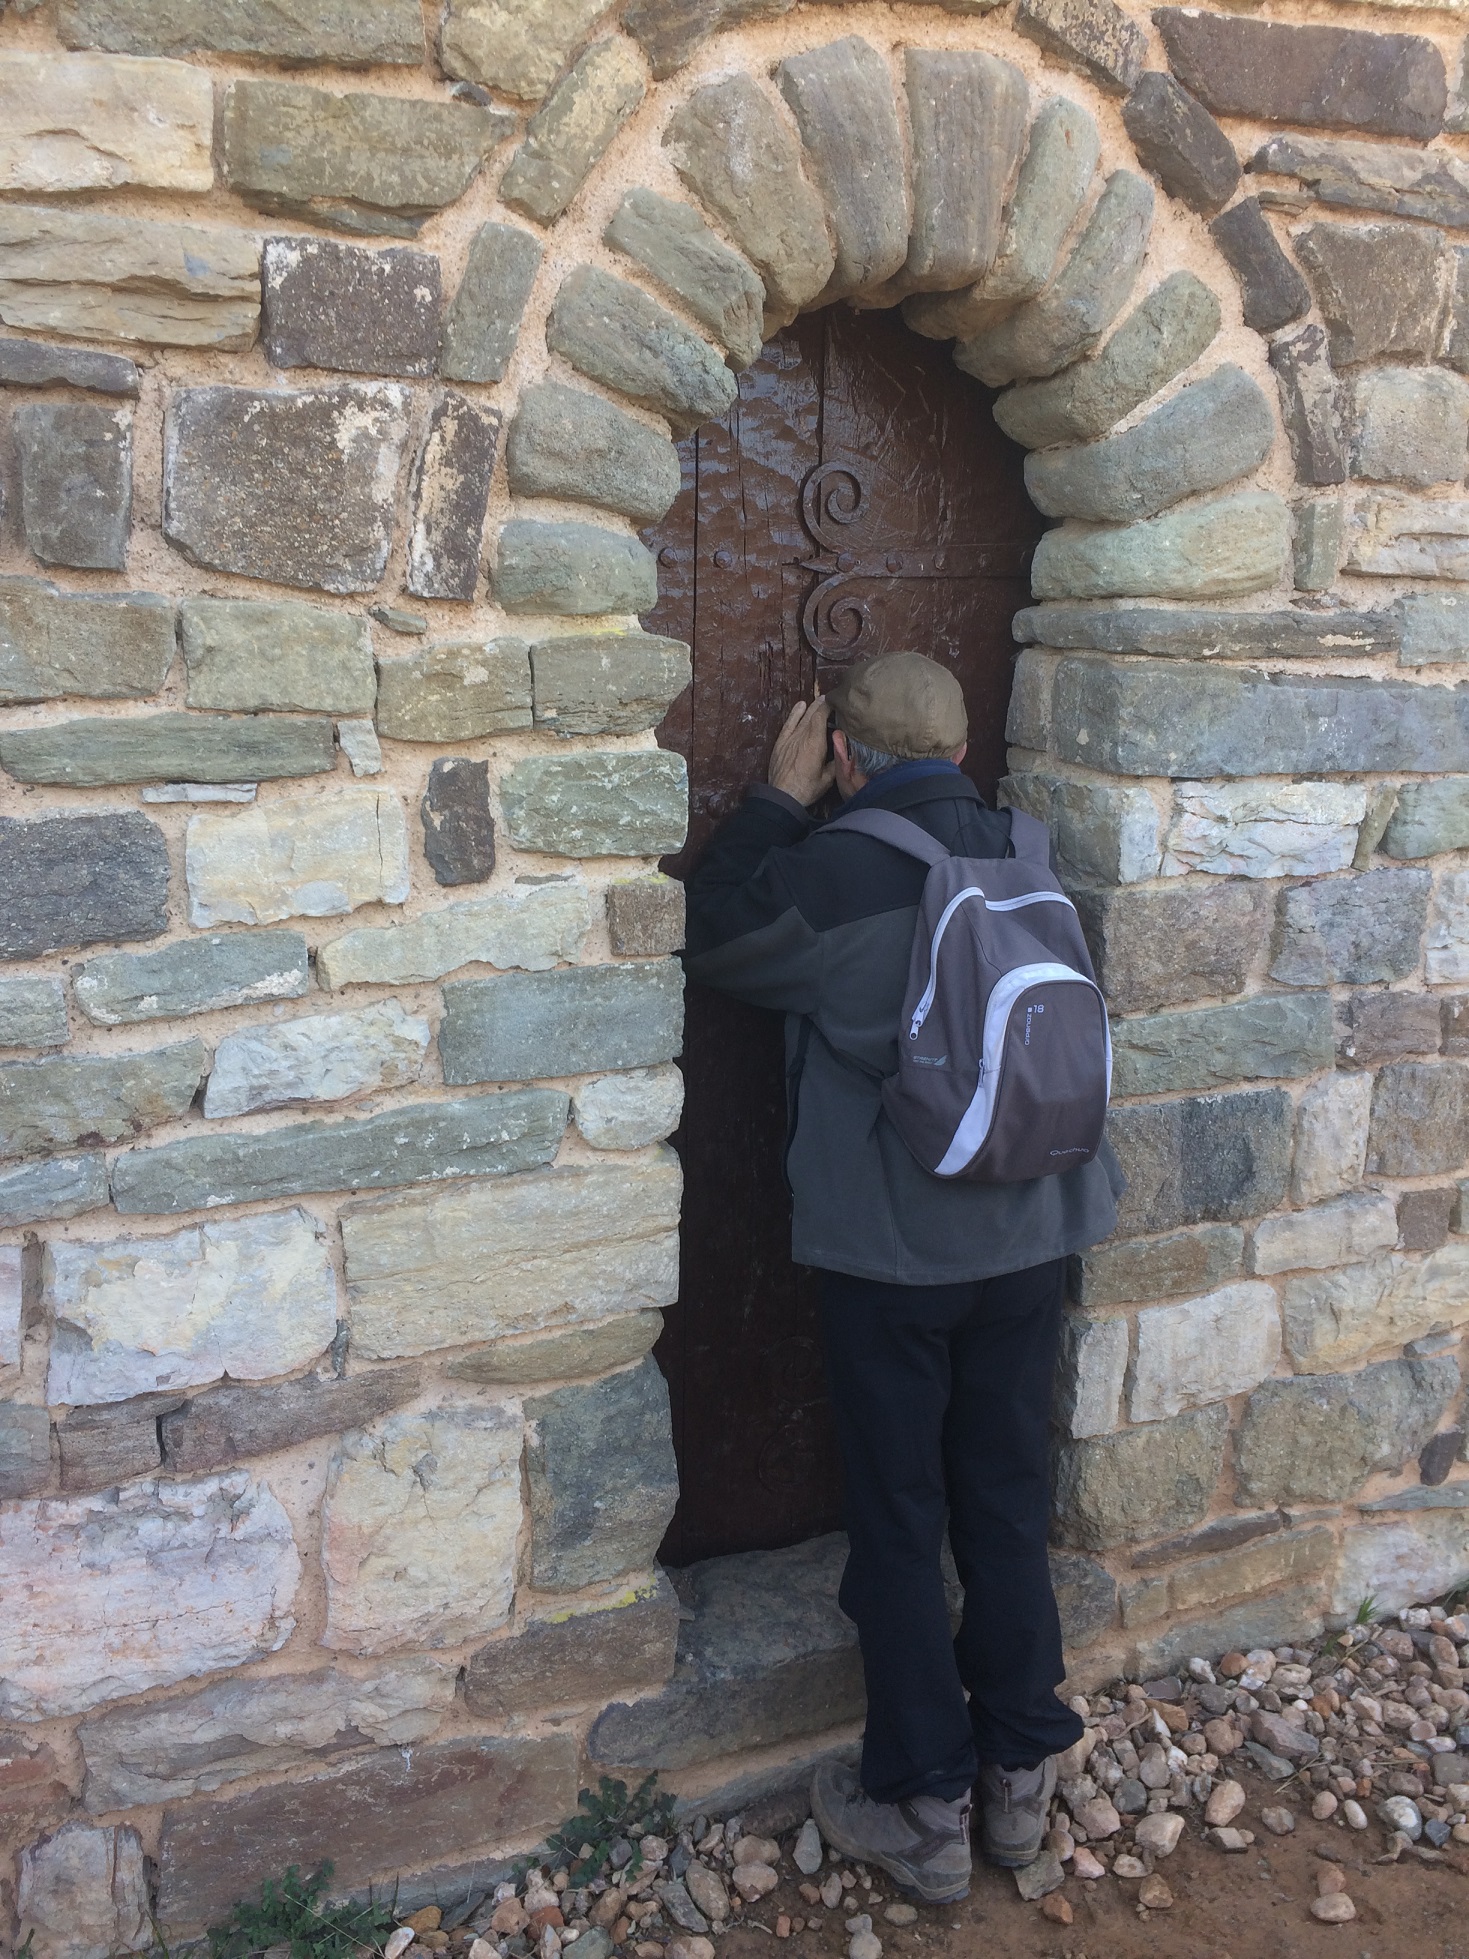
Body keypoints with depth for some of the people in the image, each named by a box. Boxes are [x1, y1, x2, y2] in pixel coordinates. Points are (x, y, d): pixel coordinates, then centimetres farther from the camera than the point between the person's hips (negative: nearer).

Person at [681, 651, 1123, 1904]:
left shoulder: (834, 869, -17)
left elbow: (719, 944, 0)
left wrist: (780, 801, 3)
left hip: (893, 1250, -5)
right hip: (1030, 1237, 5)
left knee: (899, 1529, 9)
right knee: (1010, 1506, 17)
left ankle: (925, 1810, 22)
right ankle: (1020, 1775, 31)